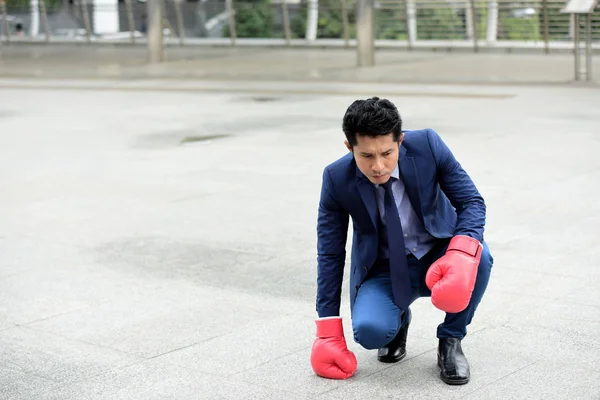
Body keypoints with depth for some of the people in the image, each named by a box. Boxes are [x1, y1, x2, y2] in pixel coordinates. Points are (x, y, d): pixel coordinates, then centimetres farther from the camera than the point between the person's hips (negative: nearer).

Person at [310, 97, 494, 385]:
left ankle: (450, 340, -5)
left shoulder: (427, 145, -21)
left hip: (439, 257, 1)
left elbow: (472, 201, -15)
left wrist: (461, 255, -37)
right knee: (370, 330, -30)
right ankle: (399, 318, 10)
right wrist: (329, 332, -10)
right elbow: (330, 254, -10)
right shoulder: (337, 178, -19)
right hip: (384, 271, 0)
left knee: (478, 258, -32)